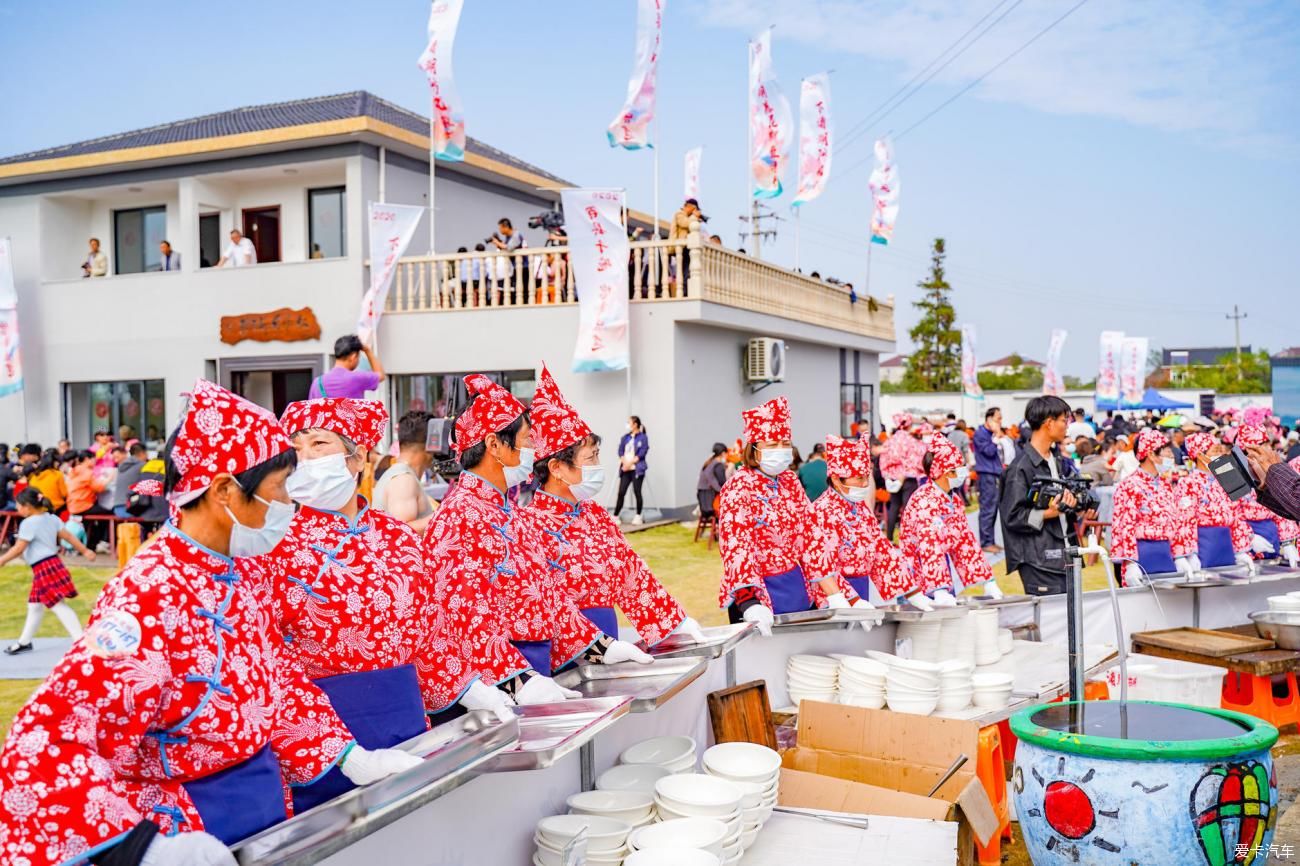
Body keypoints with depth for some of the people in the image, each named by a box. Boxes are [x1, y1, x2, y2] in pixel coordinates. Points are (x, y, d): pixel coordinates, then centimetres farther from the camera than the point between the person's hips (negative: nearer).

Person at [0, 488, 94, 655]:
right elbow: (68, 536, 11)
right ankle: (24, 642, 33)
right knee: (34, 606, 20)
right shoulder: (52, 519, 11)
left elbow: (18, 549, -16)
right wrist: (84, 551, 12)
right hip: (53, 564, 10)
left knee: (59, 606, -10)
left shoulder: (28, 523, -14)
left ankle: (81, 640, -14)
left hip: (44, 568, -10)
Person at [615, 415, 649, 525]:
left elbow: (642, 453, -10)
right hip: (625, 469, 4)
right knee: (621, 492, 0)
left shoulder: (643, 437, -2)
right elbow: (620, 451, 7)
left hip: (637, 469, -4)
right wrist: (624, 462, -11)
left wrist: (630, 463, -17)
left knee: (637, 492, -2)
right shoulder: (625, 437, 14)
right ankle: (616, 516, 1)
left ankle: (638, 516, 8)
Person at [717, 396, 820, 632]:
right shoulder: (739, 487, -13)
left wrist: (826, 594, 3)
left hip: (801, 591, 6)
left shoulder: (791, 482, 7)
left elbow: (810, 534, 9)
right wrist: (748, 602, -36)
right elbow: (735, 545, -23)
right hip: (760, 594, -6)